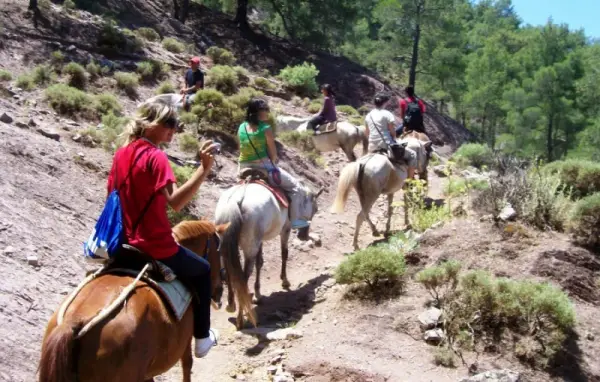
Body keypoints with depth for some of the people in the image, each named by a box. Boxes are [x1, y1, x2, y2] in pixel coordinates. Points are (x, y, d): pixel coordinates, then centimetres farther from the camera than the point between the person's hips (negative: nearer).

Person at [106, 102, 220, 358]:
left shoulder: (121, 154, 6)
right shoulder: (155, 157, -18)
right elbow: (176, 202, -29)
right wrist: (204, 169, -34)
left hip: (125, 243, 8)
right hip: (156, 247, -8)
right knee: (202, 270, 19)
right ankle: (202, 338, 26)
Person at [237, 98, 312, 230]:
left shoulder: (242, 128, 3)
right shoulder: (266, 129, -13)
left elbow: (242, 150, 10)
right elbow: (273, 154, -7)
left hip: (244, 169, 6)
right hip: (264, 167, -6)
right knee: (295, 186, 10)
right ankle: (296, 219, 7)